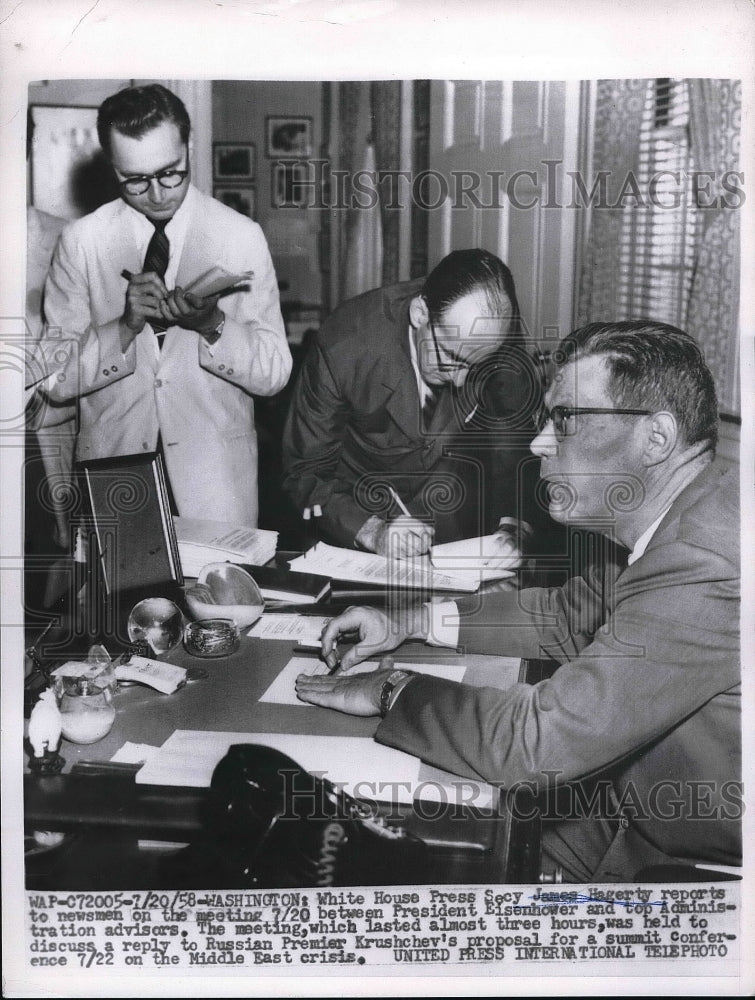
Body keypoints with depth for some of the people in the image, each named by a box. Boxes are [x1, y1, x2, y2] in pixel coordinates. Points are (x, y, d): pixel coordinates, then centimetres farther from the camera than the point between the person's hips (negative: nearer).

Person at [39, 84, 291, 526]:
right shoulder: (81, 241, -2)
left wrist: (212, 324, -21)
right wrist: (126, 327, -20)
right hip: (113, 460, 1)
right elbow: (54, 380, -5)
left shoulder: (242, 236, -3)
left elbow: (274, 373, -4)